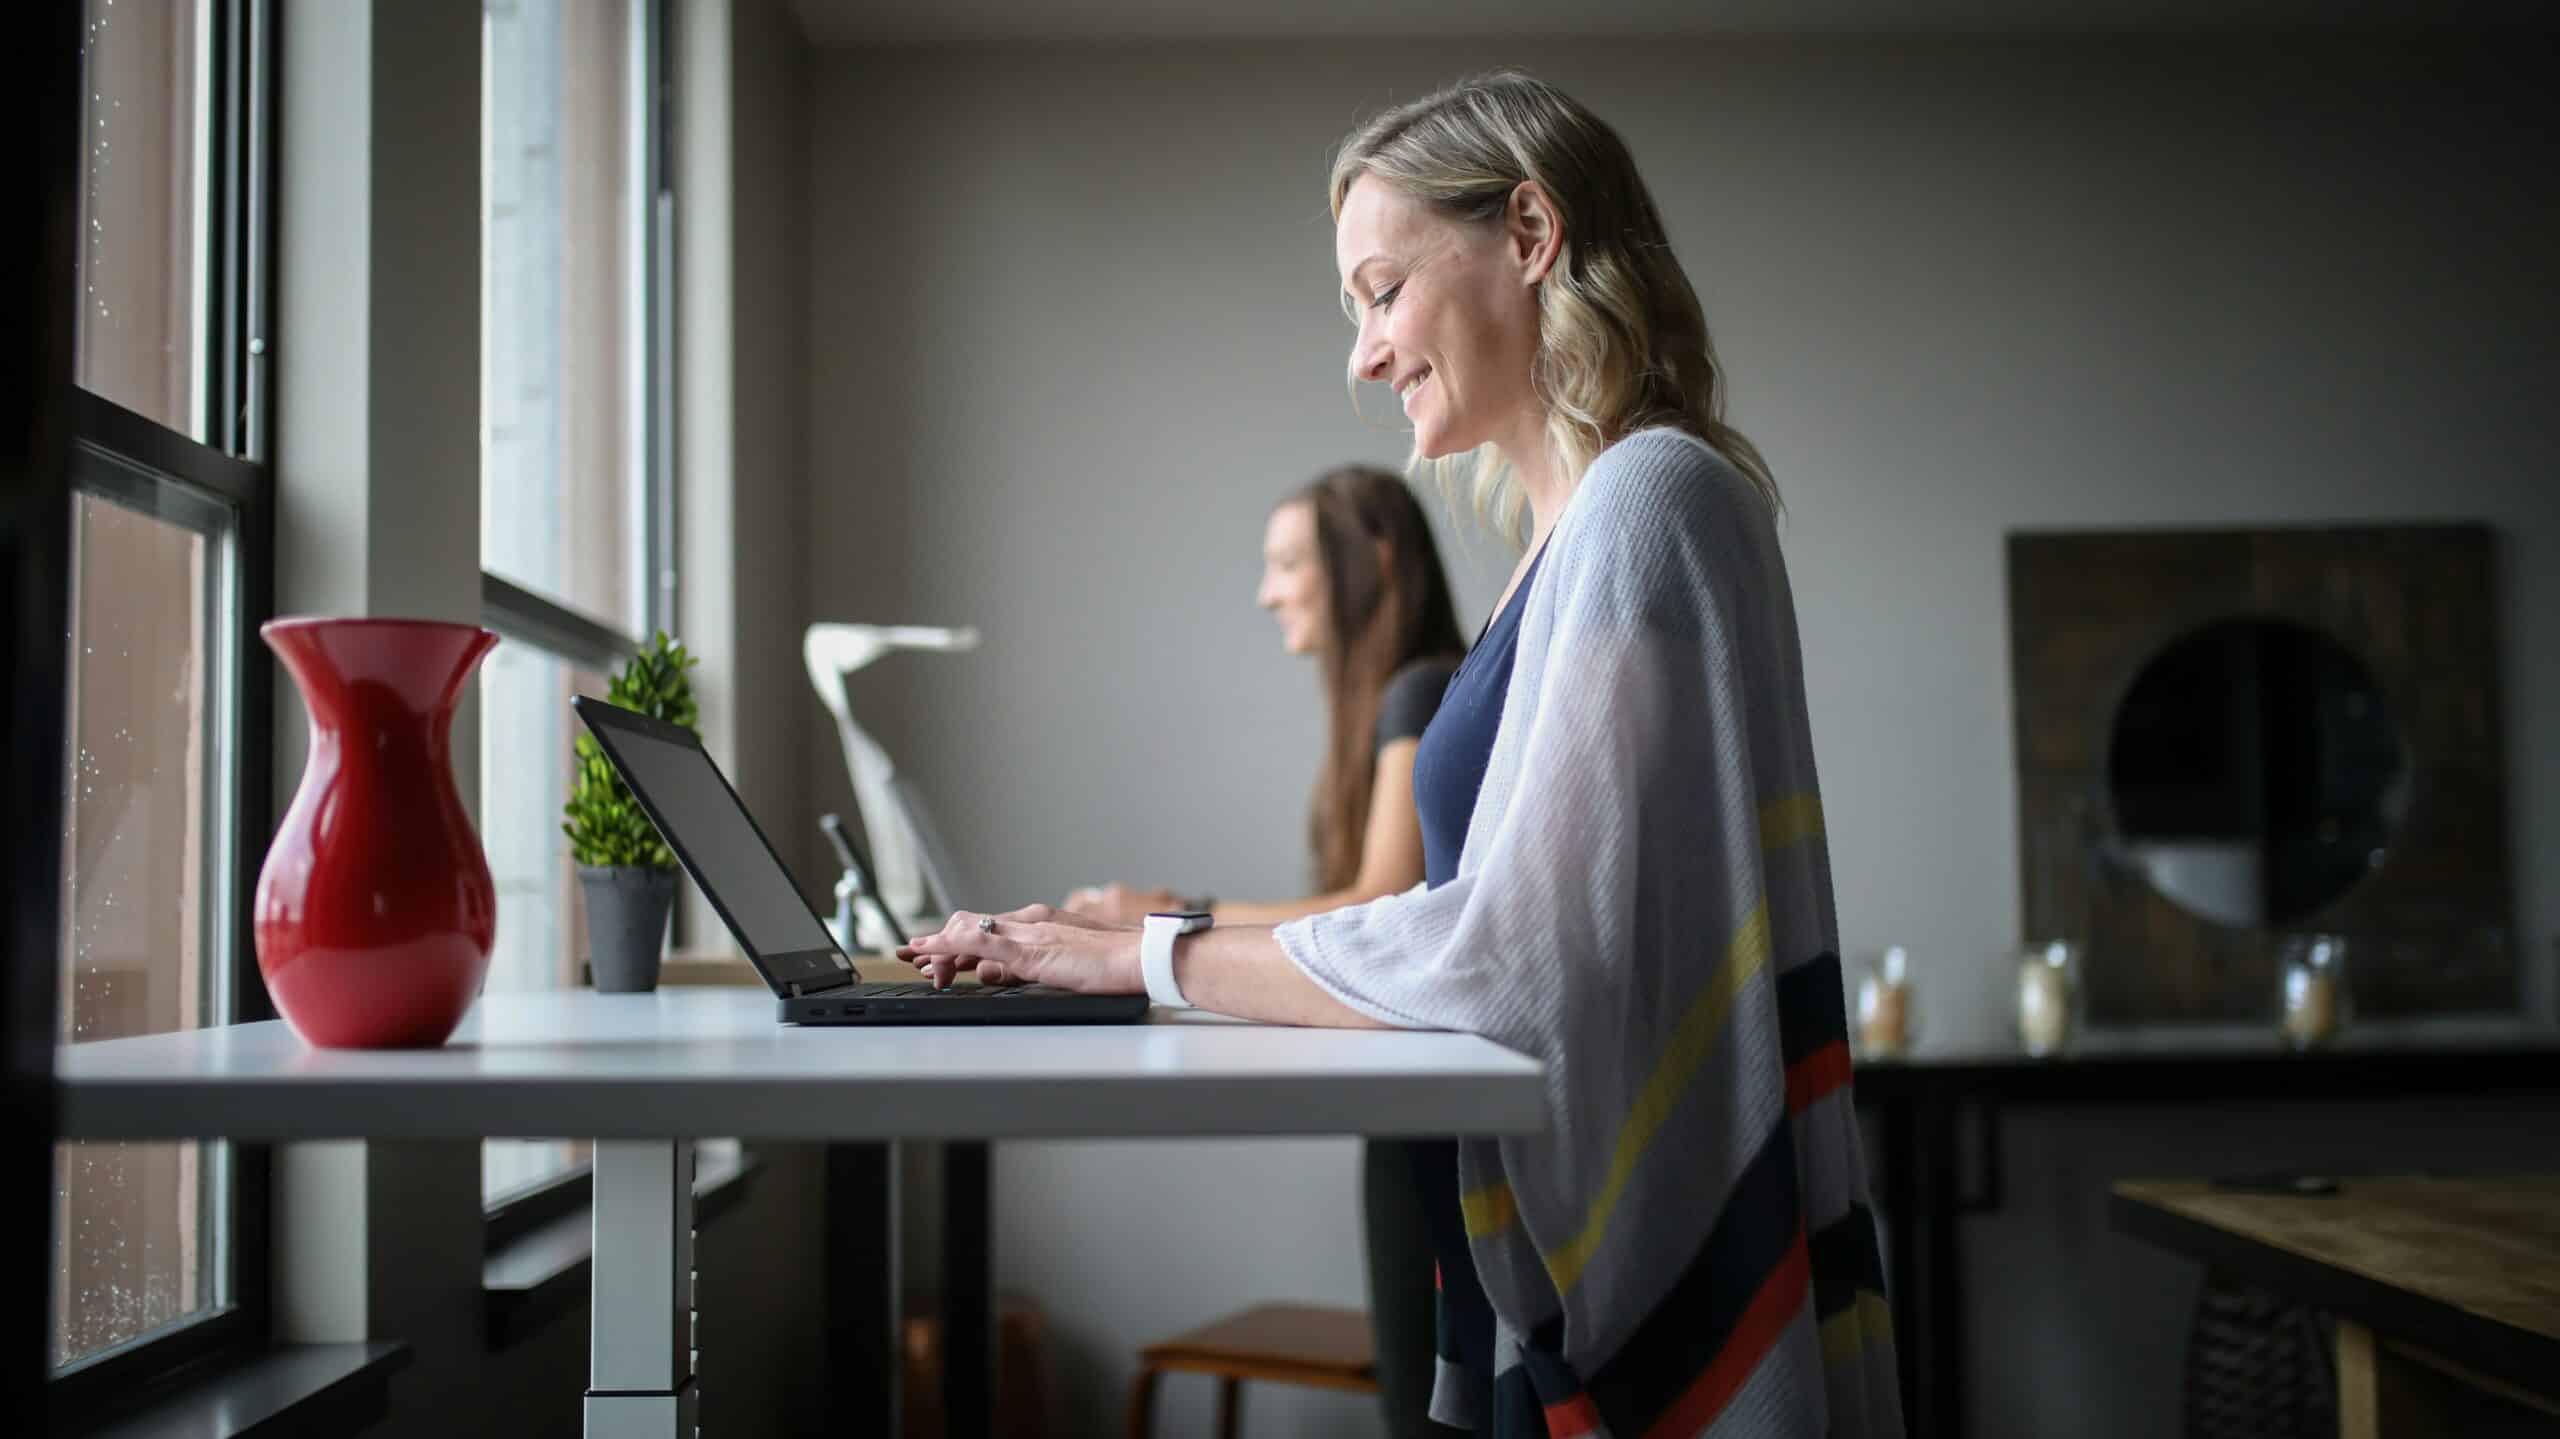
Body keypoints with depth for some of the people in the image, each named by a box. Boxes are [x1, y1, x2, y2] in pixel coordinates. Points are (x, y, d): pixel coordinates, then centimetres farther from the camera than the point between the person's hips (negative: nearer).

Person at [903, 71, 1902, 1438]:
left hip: (1653, 1275, -8)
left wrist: (1152, 957, -13)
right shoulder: (1576, 524, 13)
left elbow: (1513, 952, -21)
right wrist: (1174, 925, 6)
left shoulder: (1649, 503, -16)